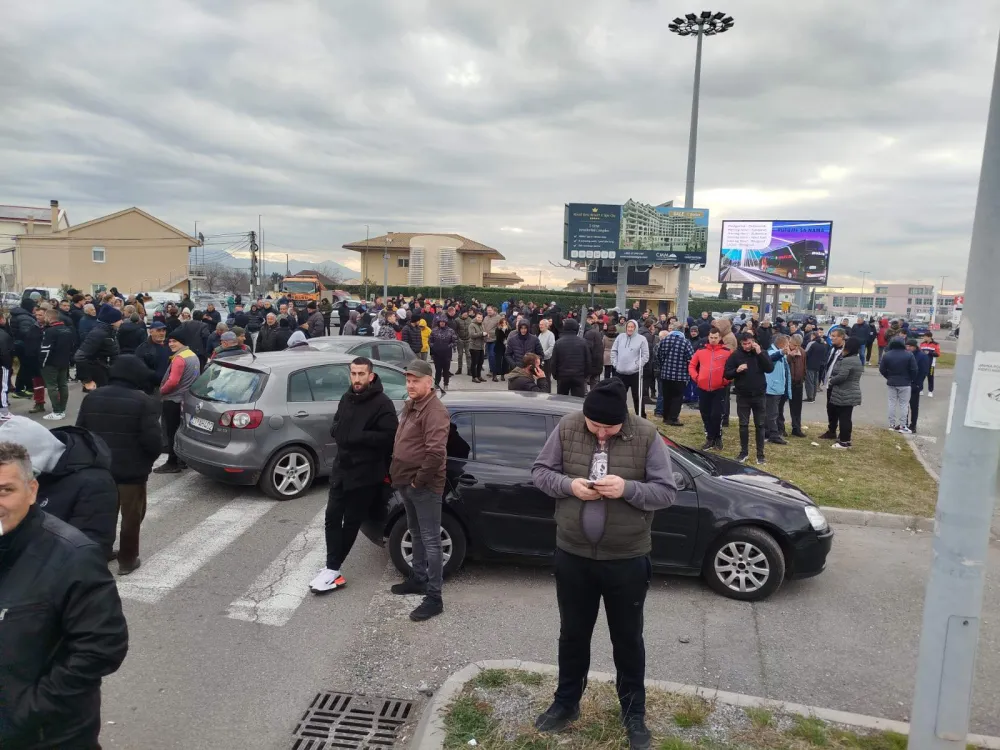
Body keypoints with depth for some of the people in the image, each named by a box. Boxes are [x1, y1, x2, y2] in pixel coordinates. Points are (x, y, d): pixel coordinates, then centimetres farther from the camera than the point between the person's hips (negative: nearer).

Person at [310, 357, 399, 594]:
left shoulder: (382, 403, -14)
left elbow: (389, 436, -21)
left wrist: (356, 436, -22)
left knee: (351, 522, 5)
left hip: (365, 473, -7)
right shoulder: (347, 398, 10)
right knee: (332, 517, 5)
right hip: (341, 468, 7)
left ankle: (333, 569, 15)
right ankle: (333, 568, 12)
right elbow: (335, 426, 18)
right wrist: (337, 431, -6)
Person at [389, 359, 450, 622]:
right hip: (406, 483, 10)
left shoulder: (435, 411, -20)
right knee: (416, 535, 22)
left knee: (430, 540, -3)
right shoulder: (410, 406, 13)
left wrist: (420, 479, -21)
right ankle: (419, 579, 38)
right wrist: (399, 475, 15)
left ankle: (434, 597, 3)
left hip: (424, 487, -10)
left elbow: (436, 452, -31)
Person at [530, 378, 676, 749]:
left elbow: (667, 492, -9)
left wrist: (627, 488, -27)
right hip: (572, 554, 2)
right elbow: (540, 471, 0)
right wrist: (569, 485, -19)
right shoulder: (566, 428, -8)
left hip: (627, 559, -1)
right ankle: (566, 702, 41)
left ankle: (633, 713, 37)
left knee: (627, 639, 16)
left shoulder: (646, 436, -12)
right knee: (573, 634, 19)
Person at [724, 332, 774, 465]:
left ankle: (760, 454, 12)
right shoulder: (735, 355, -4)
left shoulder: (761, 352, 0)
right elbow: (727, 374, -4)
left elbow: (770, 368, -12)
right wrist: (737, 370, -24)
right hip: (742, 396, 0)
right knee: (743, 425, 6)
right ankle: (744, 452, 17)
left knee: (760, 425, 6)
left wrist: (760, 353, -19)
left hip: (759, 395, 0)